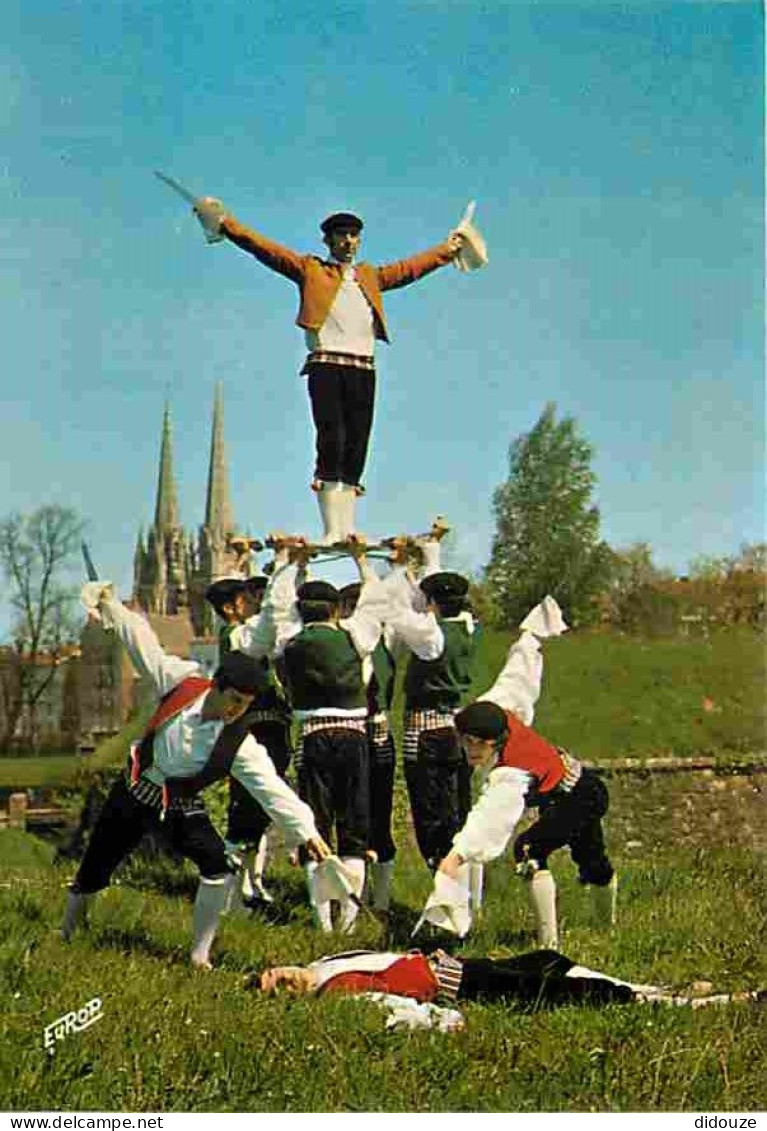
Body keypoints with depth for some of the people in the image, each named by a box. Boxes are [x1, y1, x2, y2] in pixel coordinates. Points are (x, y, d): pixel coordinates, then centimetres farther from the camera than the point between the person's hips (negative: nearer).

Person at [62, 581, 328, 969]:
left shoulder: (240, 746, -21)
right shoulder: (181, 683, -19)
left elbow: (273, 789, -27)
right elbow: (144, 646, -10)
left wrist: (307, 832, -37)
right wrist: (110, 605, -7)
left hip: (181, 808, 0)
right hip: (133, 792, 1)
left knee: (220, 868, -21)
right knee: (94, 870, 11)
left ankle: (200, 956, -5)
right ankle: (67, 932, 42)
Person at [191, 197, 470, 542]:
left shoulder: (371, 277, 25)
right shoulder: (311, 270, 13)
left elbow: (411, 267, 35)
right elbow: (266, 249, 7)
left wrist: (449, 248, 41)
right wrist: (225, 224, 0)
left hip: (363, 370, 4)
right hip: (326, 365, -4)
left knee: (355, 452, -1)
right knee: (331, 446, -15)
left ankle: (348, 530, -1)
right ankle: (332, 530, -18)